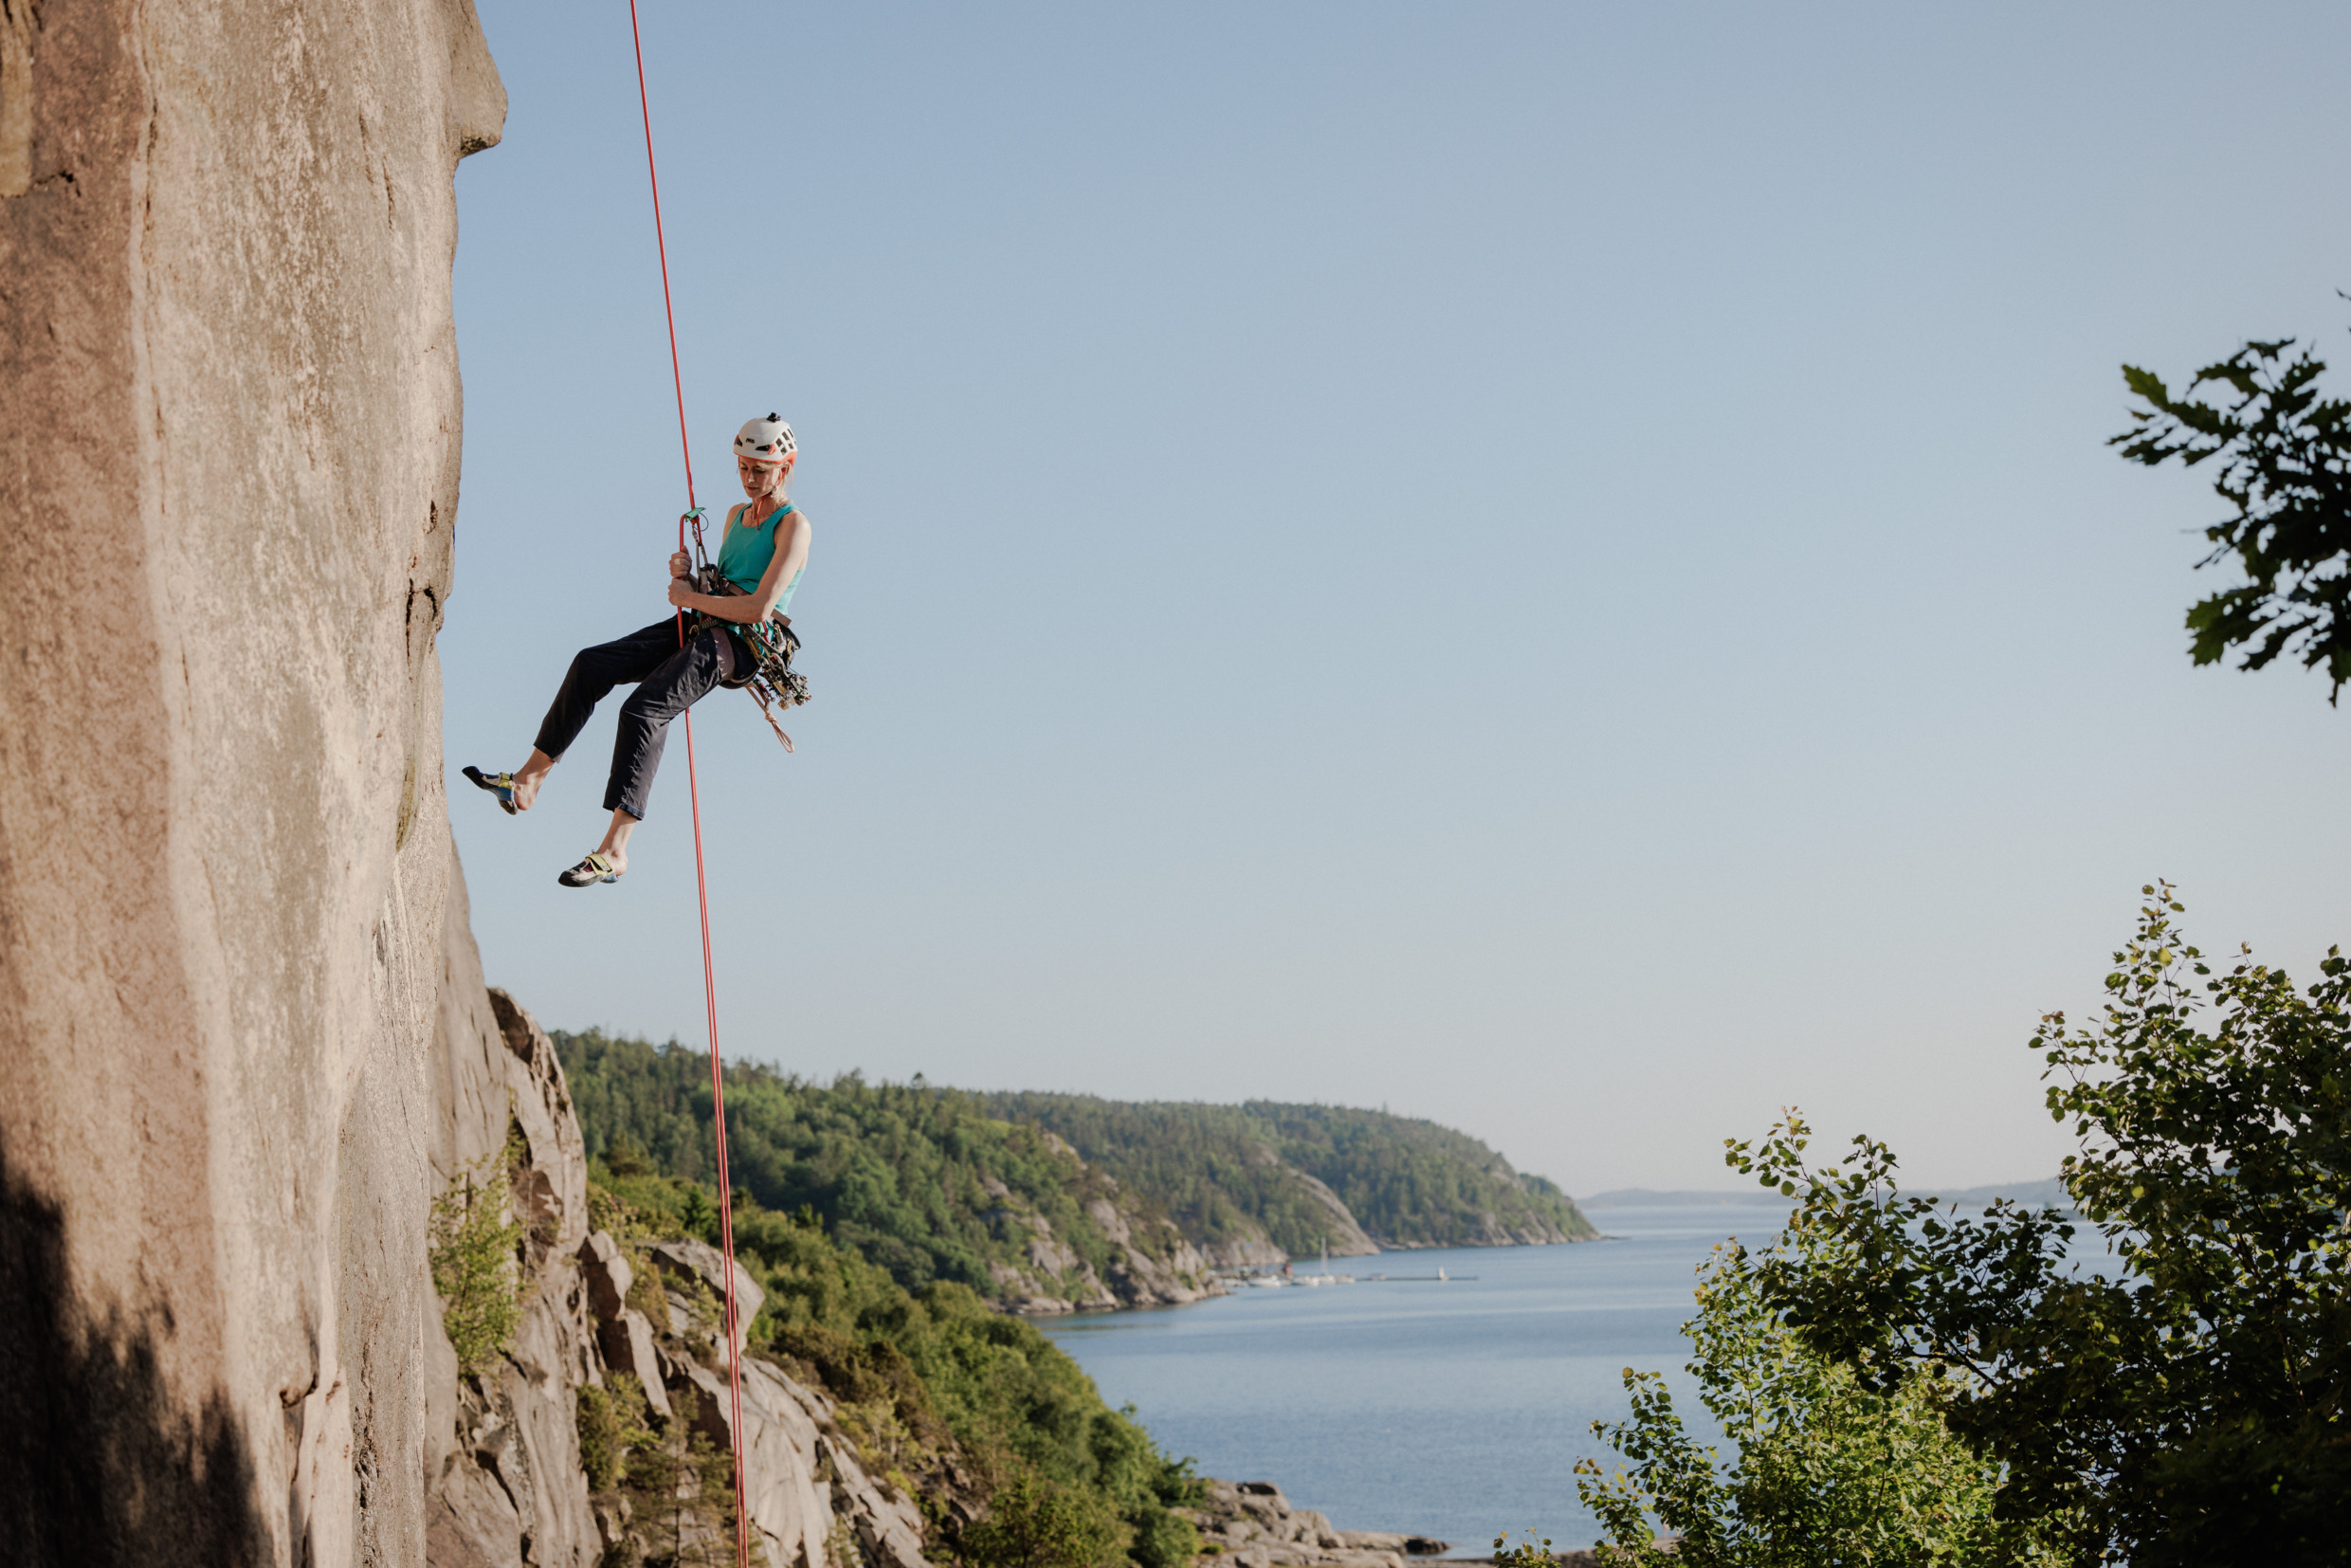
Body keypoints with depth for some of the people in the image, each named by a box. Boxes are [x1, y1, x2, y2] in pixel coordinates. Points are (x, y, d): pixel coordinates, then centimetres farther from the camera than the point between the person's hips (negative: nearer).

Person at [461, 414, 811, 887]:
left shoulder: (793, 525, -7)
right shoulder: (737, 515, 20)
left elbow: (759, 607, -18)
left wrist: (690, 598, -9)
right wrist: (687, 577, 3)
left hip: (741, 643, -9)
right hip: (702, 627, 9)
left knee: (644, 709, -28)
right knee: (592, 665, -6)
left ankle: (614, 850, -32)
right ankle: (528, 780, -5)